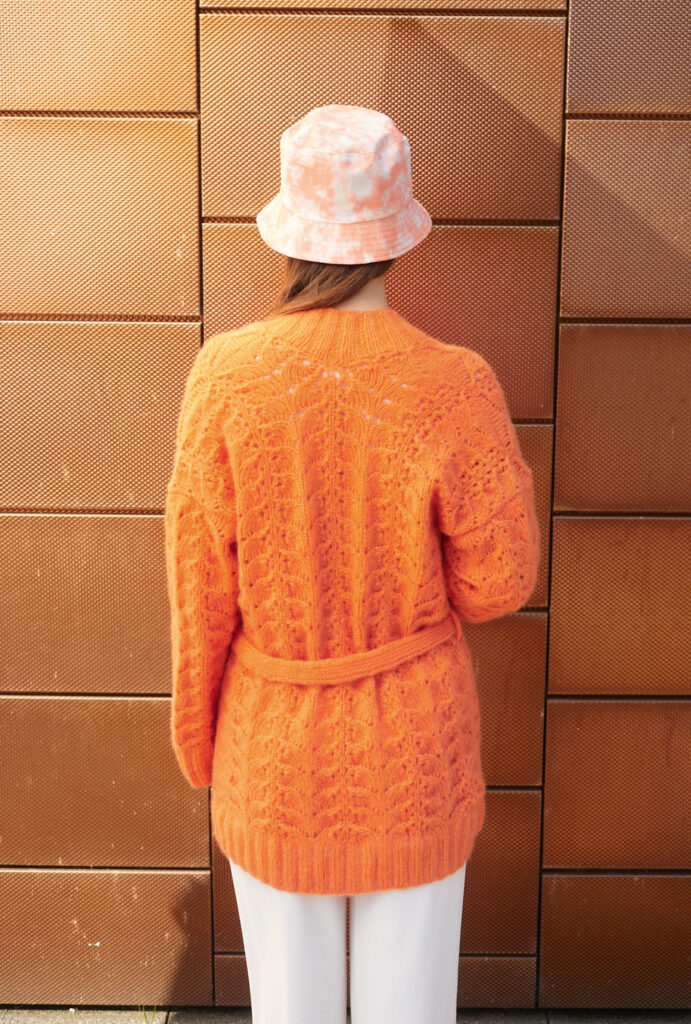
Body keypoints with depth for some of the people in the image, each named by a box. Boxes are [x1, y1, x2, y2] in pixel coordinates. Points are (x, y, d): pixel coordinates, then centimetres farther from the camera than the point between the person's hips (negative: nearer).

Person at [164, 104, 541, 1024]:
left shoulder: (225, 376, -17)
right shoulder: (455, 387, -20)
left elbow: (201, 581, -9)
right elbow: (497, 583, -12)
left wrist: (197, 738, 6)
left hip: (272, 745, 1)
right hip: (413, 743, 0)